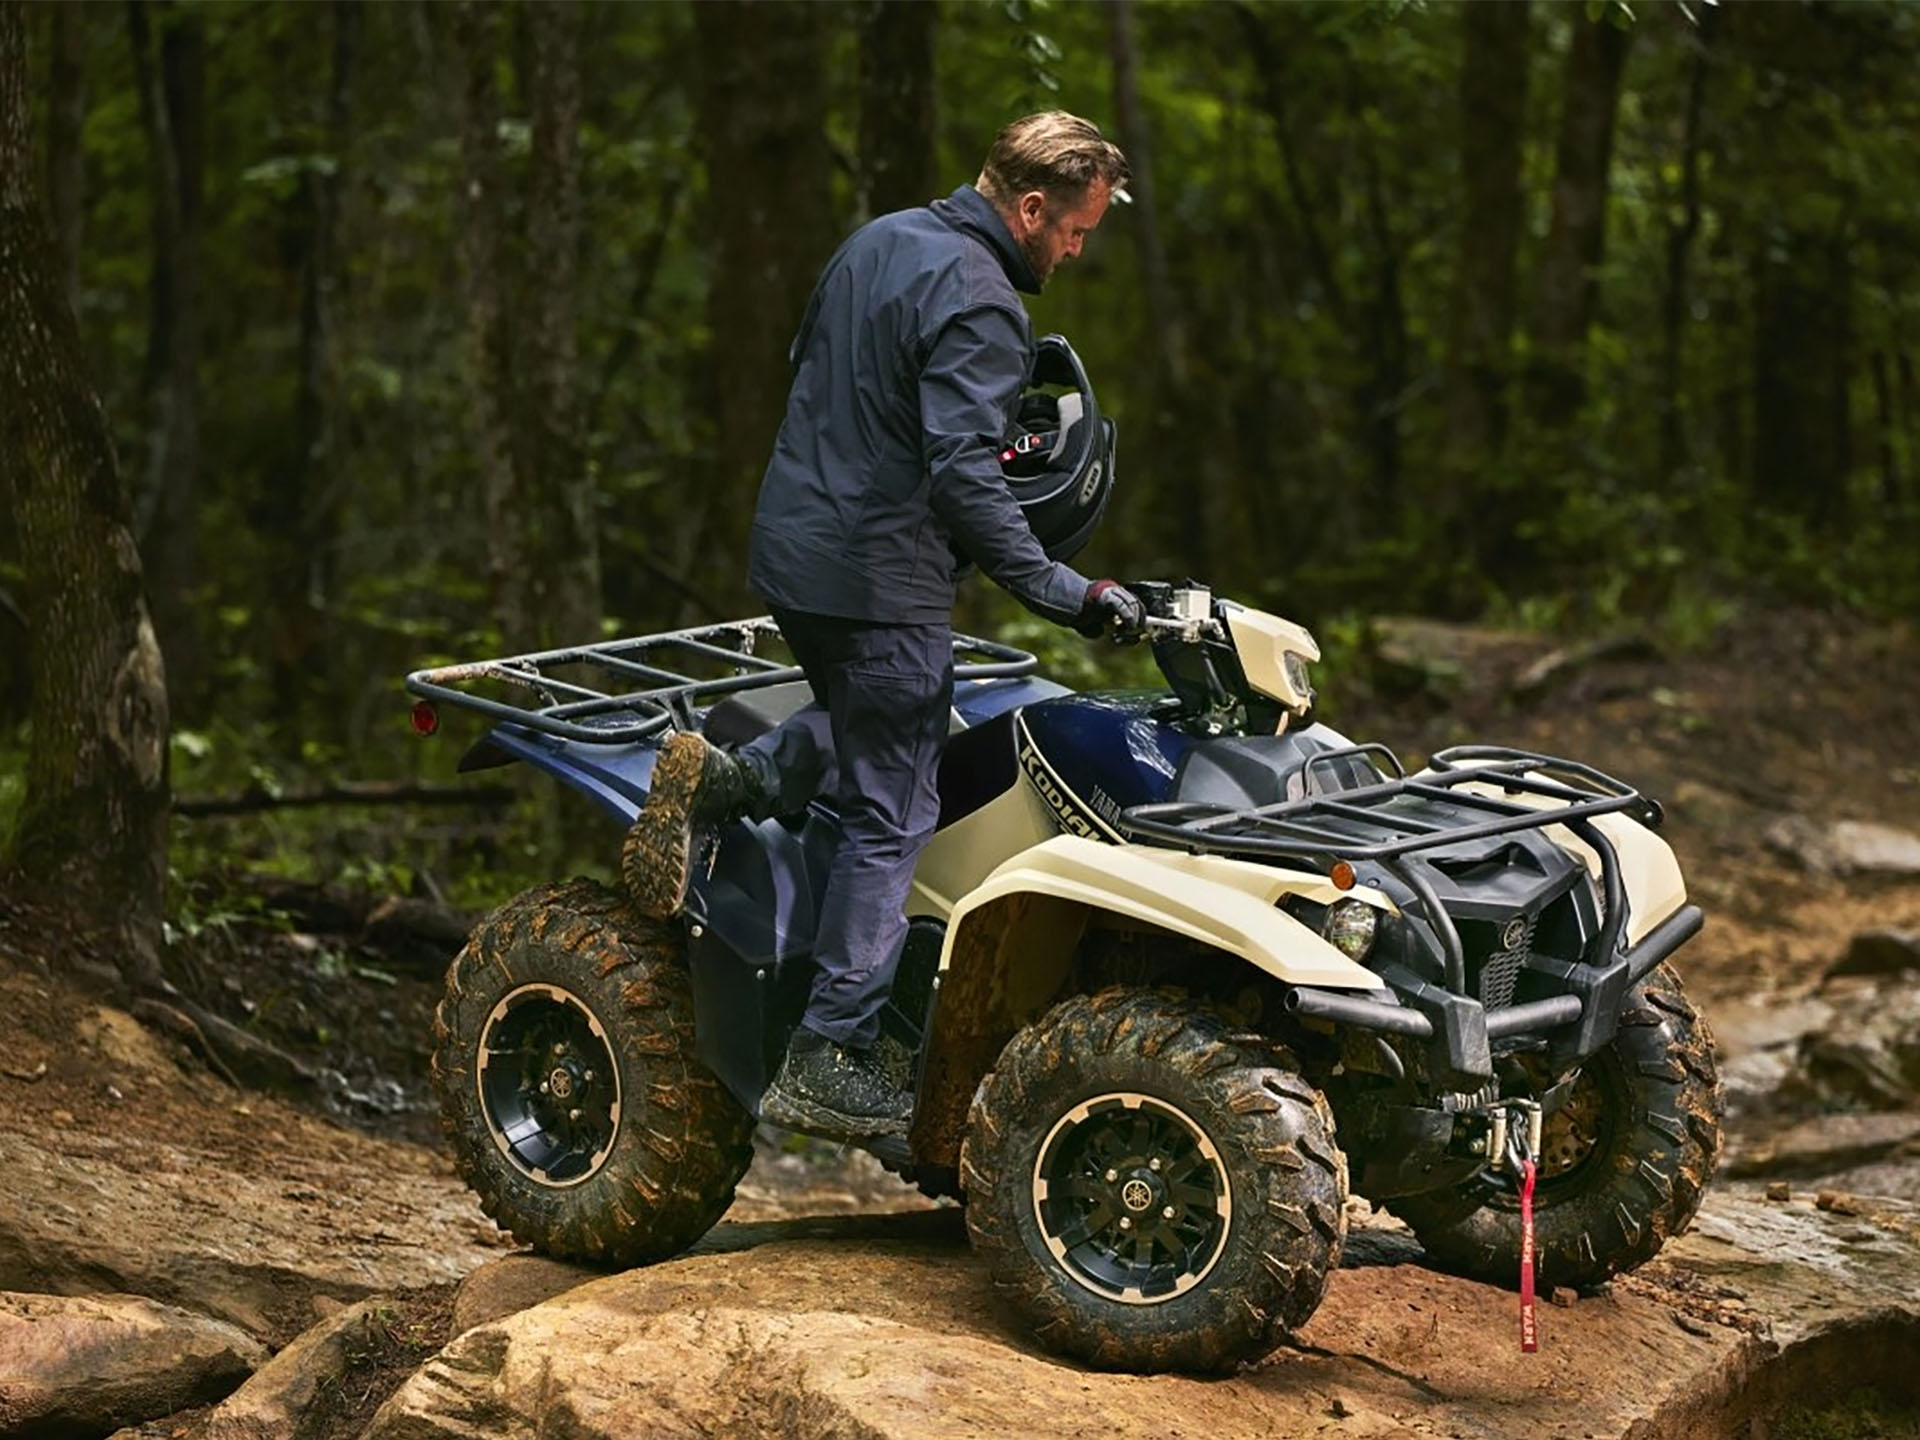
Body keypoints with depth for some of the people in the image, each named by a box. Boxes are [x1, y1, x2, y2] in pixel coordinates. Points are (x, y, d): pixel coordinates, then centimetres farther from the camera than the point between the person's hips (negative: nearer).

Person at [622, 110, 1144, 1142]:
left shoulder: (877, 242, 11)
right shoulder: (977, 301, -17)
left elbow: (806, 371, 23)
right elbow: (965, 474, -25)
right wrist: (1061, 592, -25)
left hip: (790, 553, 9)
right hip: (879, 580, -9)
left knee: (869, 722, 32)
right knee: (890, 817, -2)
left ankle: (723, 781, 9)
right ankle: (829, 1060, -1)